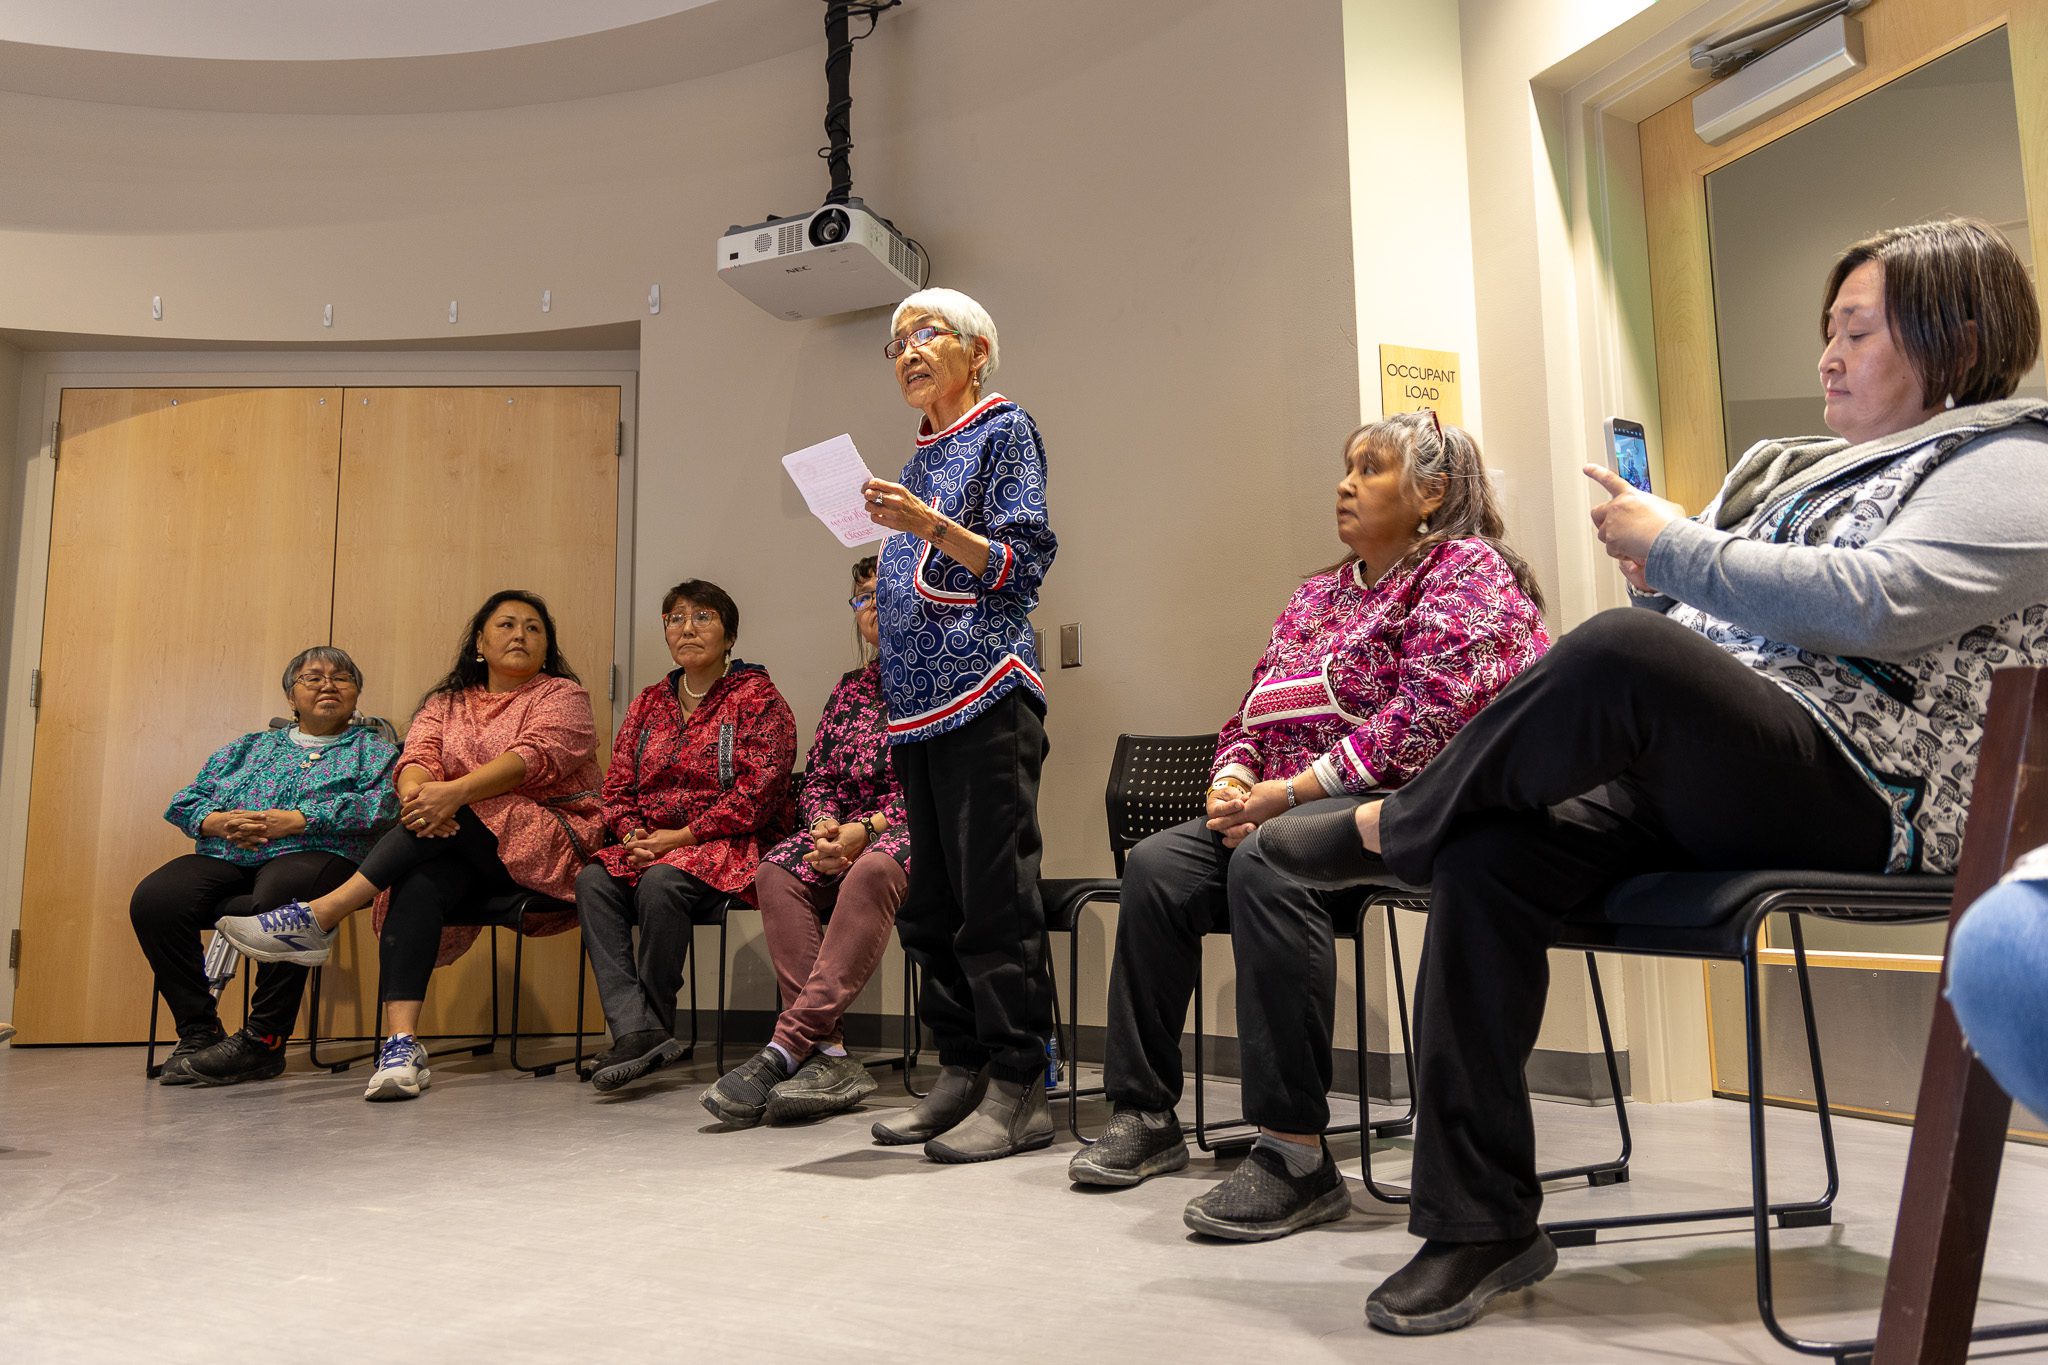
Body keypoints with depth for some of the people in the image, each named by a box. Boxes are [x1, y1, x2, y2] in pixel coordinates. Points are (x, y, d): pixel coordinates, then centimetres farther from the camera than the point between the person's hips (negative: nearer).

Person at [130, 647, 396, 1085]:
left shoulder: (372, 748, 17)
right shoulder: (247, 748, 30)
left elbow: (380, 803, -3)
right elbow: (185, 802, 22)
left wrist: (299, 820, -12)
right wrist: (220, 821, -2)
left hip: (311, 853, -4)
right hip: (224, 856, 5)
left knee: (278, 898, -40)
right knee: (153, 899, -26)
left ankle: (263, 1041, -28)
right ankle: (198, 1032, -16)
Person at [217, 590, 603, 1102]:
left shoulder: (563, 695, 6)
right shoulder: (446, 702, 20)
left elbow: (533, 757, -14)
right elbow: (417, 758, 1)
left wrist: (453, 793, -30)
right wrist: (417, 793, -25)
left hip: (548, 842, -3)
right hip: (463, 855, 3)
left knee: (451, 819, -31)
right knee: (418, 883, -31)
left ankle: (319, 917, -31)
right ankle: (400, 1045, -41)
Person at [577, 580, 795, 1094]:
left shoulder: (757, 698, 0)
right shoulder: (648, 704, 20)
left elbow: (757, 791, -11)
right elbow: (617, 787, 15)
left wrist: (682, 836, -16)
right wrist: (633, 835, -6)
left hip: (730, 846, -5)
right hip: (652, 846, 6)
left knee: (661, 883, -34)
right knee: (592, 880, -24)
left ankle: (654, 1022, -18)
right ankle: (636, 1029, -33)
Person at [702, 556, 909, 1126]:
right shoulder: (850, 689, 22)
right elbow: (815, 778, 16)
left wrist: (867, 828, -19)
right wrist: (827, 825, -7)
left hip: (916, 831, -5)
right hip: (847, 833, 6)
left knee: (872, 870, -39)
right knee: (777, 871, -25)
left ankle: (786, 1047, -40)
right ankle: (828, 1055, -33)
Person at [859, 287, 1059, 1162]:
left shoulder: (1004, 429, 2)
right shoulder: (922, 454, 22)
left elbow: (1026, 563, -9)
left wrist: (930, 526, -17)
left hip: (986, 692, -8)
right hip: (918, 700, 8)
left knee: (995, 897, -8)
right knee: (932, 902, 9)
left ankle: (1017, 1090, -1)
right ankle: (960, 1073, 18)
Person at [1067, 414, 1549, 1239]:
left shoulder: (1467, 570, -1)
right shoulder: (1320, 596, 23)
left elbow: (1428, 715, -17)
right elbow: (1250, 713, 21)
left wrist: (1292, 790, -19)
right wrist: (1232, 782, -3)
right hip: (1285, 808, 8)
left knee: (1267, 862, -35)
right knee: (1157, 865, -13)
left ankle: (1296, 1156, -31)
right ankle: (1145, 1114, -5)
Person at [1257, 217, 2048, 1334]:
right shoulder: (1803, 466, 27)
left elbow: (1877, 603, -17)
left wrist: (1676, 546, -13)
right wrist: (1654, 569, 5)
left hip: (1857, 791, -7)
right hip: (1704, 770, 8)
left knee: (1622, 650, -36)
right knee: (1488, 858, -20)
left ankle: (1389, 829, -13)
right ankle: (1479, 1226, -14)